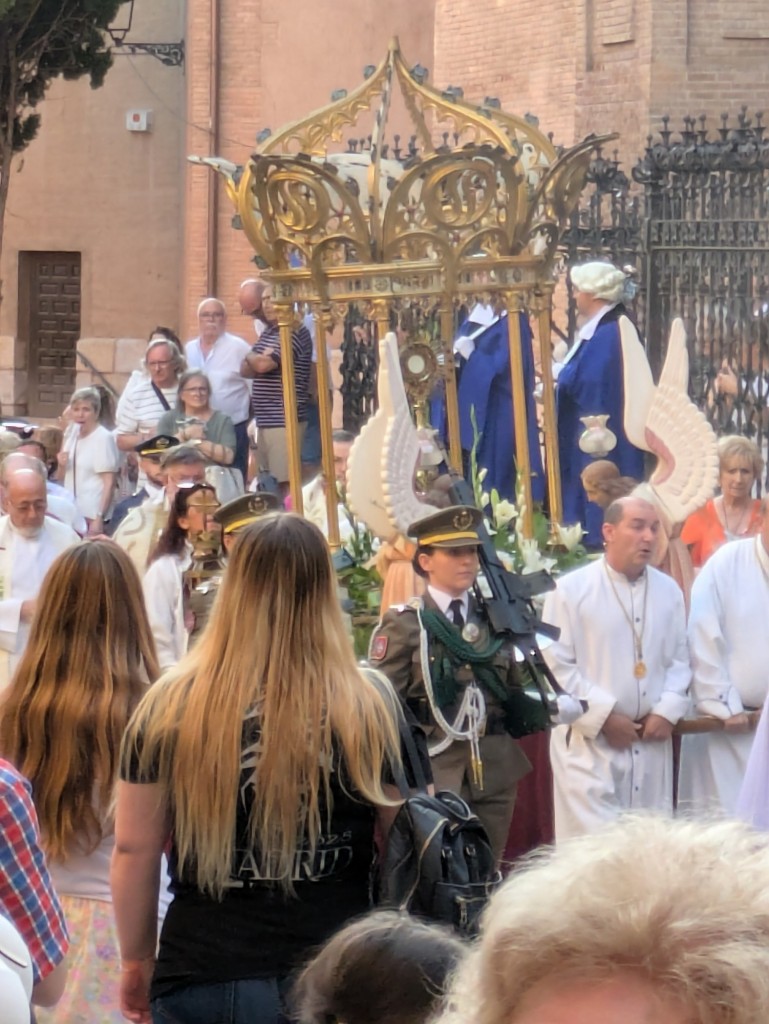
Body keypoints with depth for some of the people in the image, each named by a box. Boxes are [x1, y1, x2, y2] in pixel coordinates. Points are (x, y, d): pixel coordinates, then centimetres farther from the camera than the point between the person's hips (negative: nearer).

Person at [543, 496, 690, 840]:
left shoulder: (668, 590, 8)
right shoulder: (571, 590, -7)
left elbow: (679, 658, 12)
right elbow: (555, 666, -10)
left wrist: (668, 710, -4)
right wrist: (604, 717, -13)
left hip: (651, 739, 5)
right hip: (589, 740, -5)